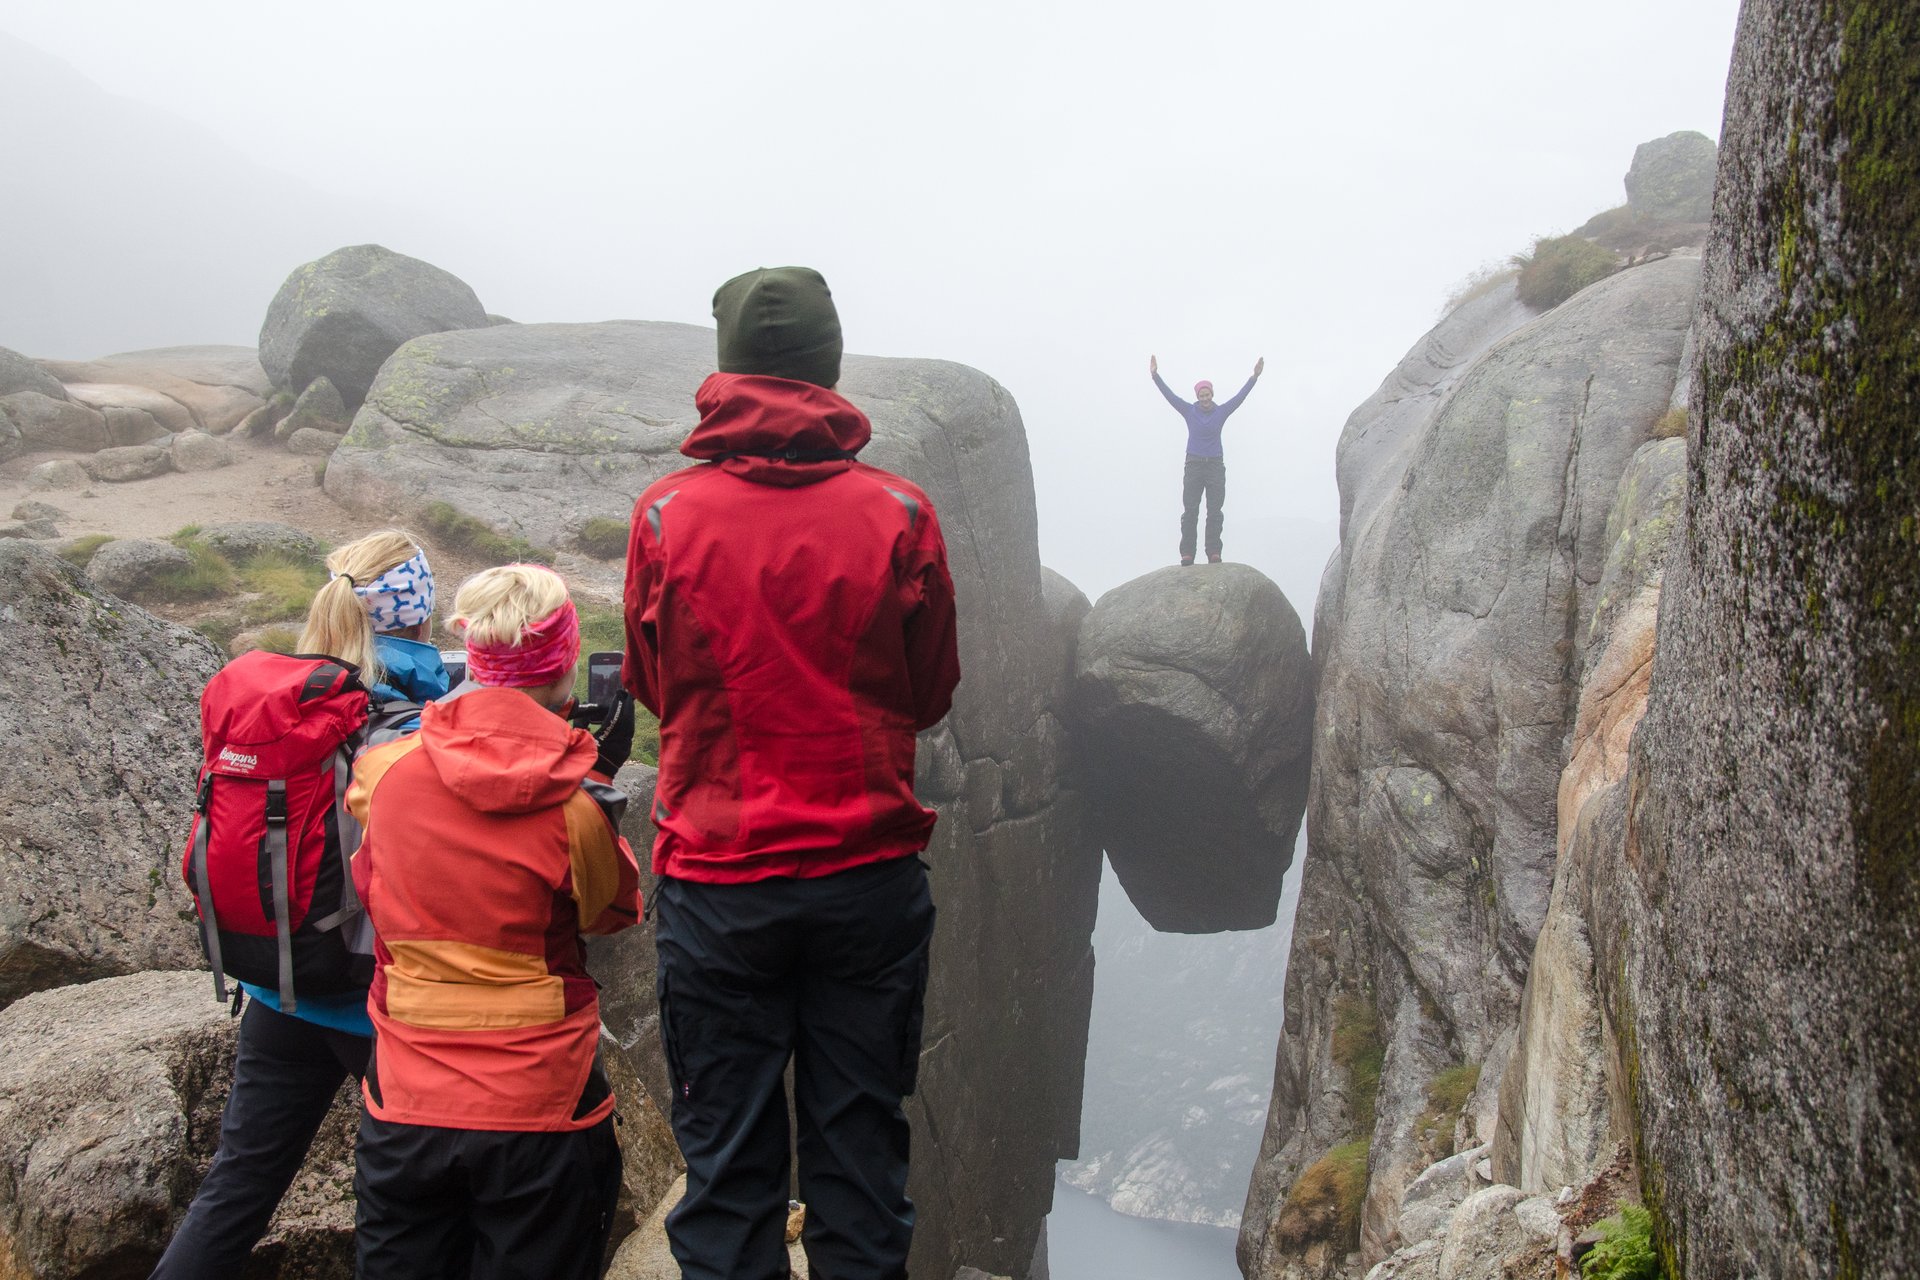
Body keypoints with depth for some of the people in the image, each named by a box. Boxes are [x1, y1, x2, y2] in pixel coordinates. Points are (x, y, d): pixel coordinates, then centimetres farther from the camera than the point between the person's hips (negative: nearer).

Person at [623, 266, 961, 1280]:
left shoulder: (665, 515, -5)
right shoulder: (900, 513, -4)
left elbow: (650, 686, 8)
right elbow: (930, 694, 7)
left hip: (714, 883, 0)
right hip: (870, 877, 1)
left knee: (726, 1159, 9)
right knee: (859, 1148, 12)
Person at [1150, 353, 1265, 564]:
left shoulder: (1222, 412, 3)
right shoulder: (1189, 411, 2)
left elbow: (1241, 396, 0)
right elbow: (1169, 395, -1)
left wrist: (1255, 376, -8)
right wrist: (1155, 375, -8)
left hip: (1215, 466, 1)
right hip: (1194, 465, -1)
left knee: (1215, 512, 0)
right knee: (1189, 512, -4)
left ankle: (1214, 553, 0)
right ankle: (1187, 553, -7)